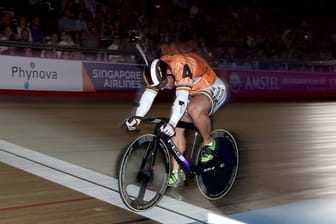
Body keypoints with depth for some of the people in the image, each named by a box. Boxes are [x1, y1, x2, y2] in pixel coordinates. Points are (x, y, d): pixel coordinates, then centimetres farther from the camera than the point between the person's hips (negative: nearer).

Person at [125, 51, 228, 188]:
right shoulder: (157, 71, -13)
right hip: (193, 94, 7)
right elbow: (148, 95, -16)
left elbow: (182, 98, -43)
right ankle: (176, 173, -3)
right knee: (177, 129, -10)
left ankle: (209, 144, -13)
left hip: (213, 89, -7)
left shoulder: (182, 66, -35)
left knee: (194, 109, -37)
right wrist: (136, 118, -27)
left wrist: (172, 123, -53)